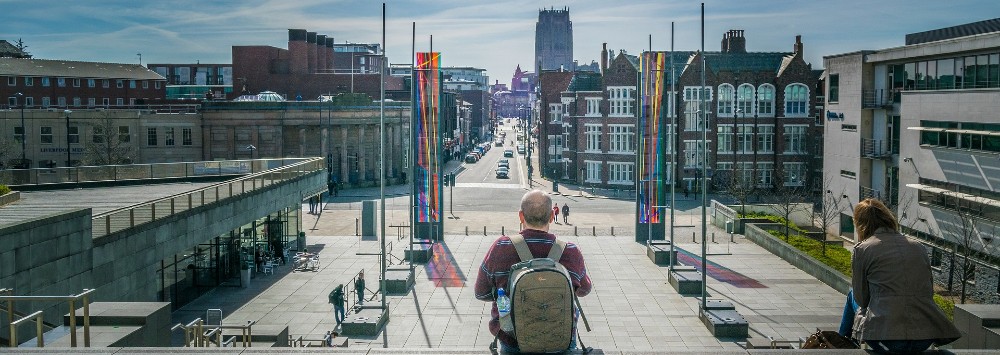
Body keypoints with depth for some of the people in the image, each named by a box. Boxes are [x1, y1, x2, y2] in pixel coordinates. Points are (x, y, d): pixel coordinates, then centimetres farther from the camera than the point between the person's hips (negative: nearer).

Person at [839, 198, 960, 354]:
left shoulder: (862, 249, 0)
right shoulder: (918, 247, 12)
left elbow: (861, 298, 6)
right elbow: (929, 291, 17)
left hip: (884, 339, -4)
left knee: (852, 296, 27)